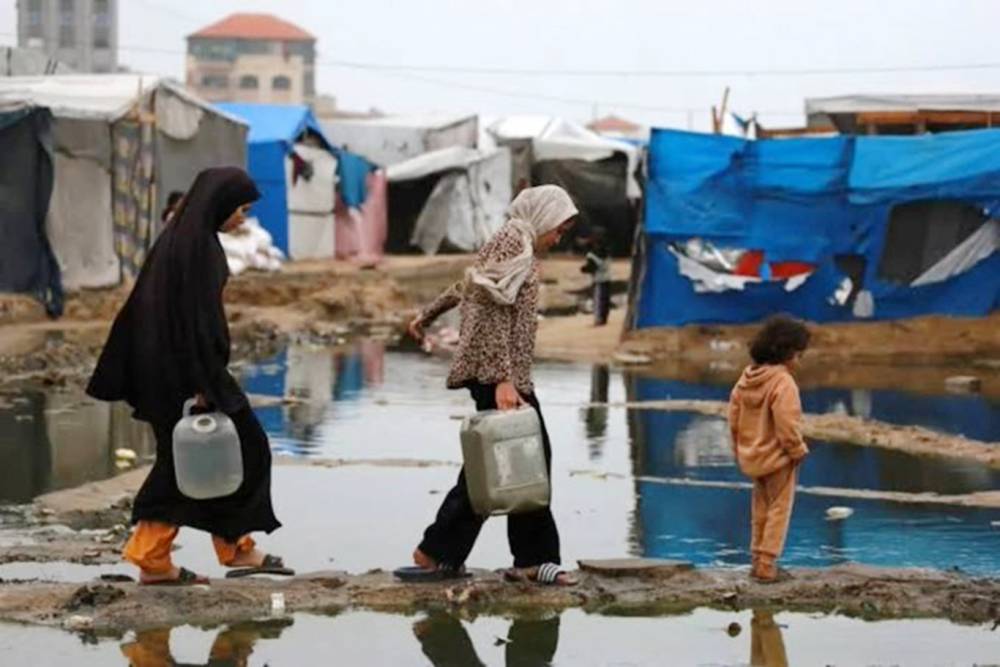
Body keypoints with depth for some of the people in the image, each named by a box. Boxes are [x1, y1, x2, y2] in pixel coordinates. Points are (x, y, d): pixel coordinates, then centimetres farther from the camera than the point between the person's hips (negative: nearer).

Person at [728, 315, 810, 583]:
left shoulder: (746, 378, 4)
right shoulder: (783, 382, -21)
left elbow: (734, 417, 9)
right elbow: (787, 425, -24)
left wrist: (740, 450, 17)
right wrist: (798, 451, -10)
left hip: (753, 457, 8)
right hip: (778, 458, -8)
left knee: (761, 510, 19)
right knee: (779, 510, 1)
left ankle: (758, 559, 25)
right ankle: (766, 565, 0)